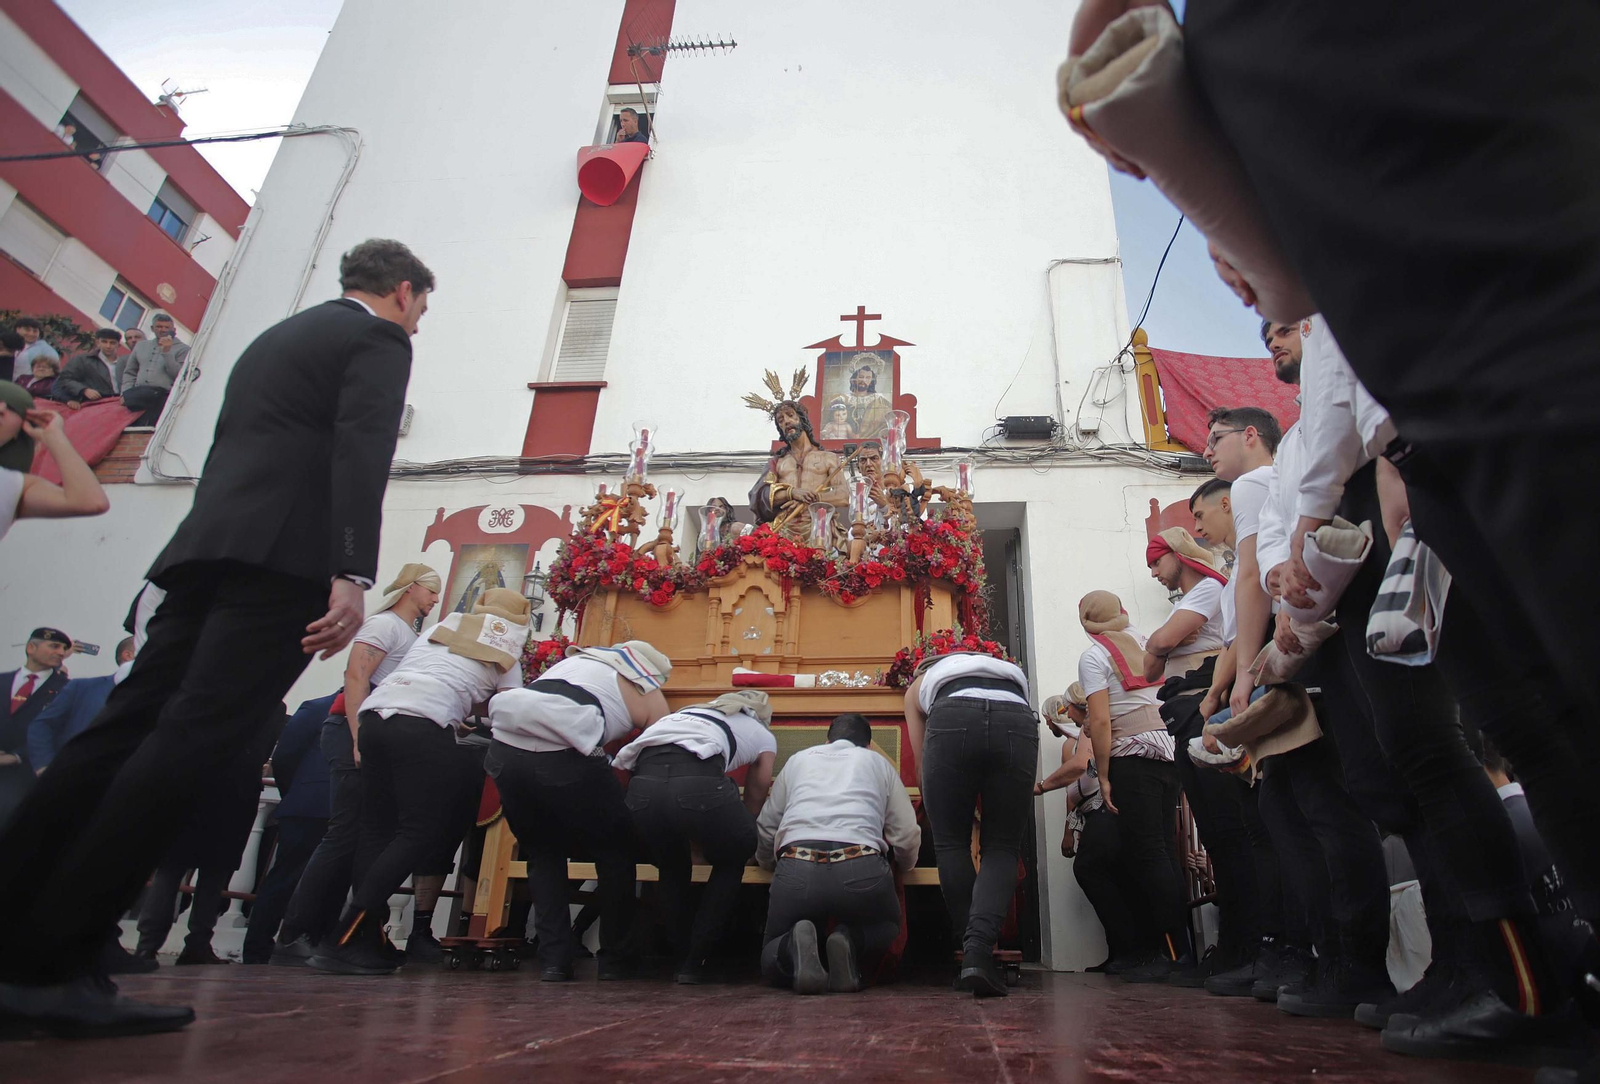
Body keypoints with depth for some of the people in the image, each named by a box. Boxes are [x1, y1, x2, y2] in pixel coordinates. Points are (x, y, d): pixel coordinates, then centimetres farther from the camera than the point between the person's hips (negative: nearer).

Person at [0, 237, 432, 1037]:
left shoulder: (275, 337, 32)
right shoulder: (378, 339, 5)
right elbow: (361, 452, -13)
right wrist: (352, 574, -22)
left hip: (208, 546, 9)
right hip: (285, 557, -9)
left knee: (125, 731, 6)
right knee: (189, 745, -12)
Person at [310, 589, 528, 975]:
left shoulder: (443, 626, 30)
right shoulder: (507, 647, 18)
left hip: (375, 712, 6)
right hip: (423, 723, -6)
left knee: (376, 828, 10)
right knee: (422, 832, -2)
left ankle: (366, 942, 5)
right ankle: (343, 942, -9)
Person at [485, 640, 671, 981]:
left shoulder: (574, 660, 34)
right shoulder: (648, 694, 19)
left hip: (506, 747, 5)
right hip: (563, 757, -5)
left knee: (542, 854, 25)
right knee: (615, 851, 18)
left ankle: (553, 959, 20)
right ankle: (613, 958, 24)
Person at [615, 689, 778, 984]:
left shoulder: (684, 713, 42)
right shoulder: (763, 736, 32)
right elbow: (755, 796, 36)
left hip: (643, 784, 4)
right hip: (698, 785, -4)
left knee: (672, 870, 33)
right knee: (731, 861, 27)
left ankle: (683, 961, 33)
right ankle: (694, 963, 25)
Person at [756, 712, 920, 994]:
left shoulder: (798, 759, 28)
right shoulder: (877, 761, 25)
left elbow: (766, 828, 25)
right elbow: (908, 836, 18)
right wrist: (895, 871, 39)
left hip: (796, 868, 1)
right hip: (862, 869, 0)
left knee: (772, 960, 22)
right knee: (886, 928, 31)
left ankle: (796, 945, -12)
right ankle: (851, 942, -2)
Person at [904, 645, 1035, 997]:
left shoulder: (920, 683, 36)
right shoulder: (1010, 672, 44)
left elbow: (922, 761, 31)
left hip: (952, 720, -2)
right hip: (1018, 722, 2)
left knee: (951, 844, 15)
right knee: (1002, 849, 11)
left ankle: (973, 953, 13)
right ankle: (980, 953, -6)